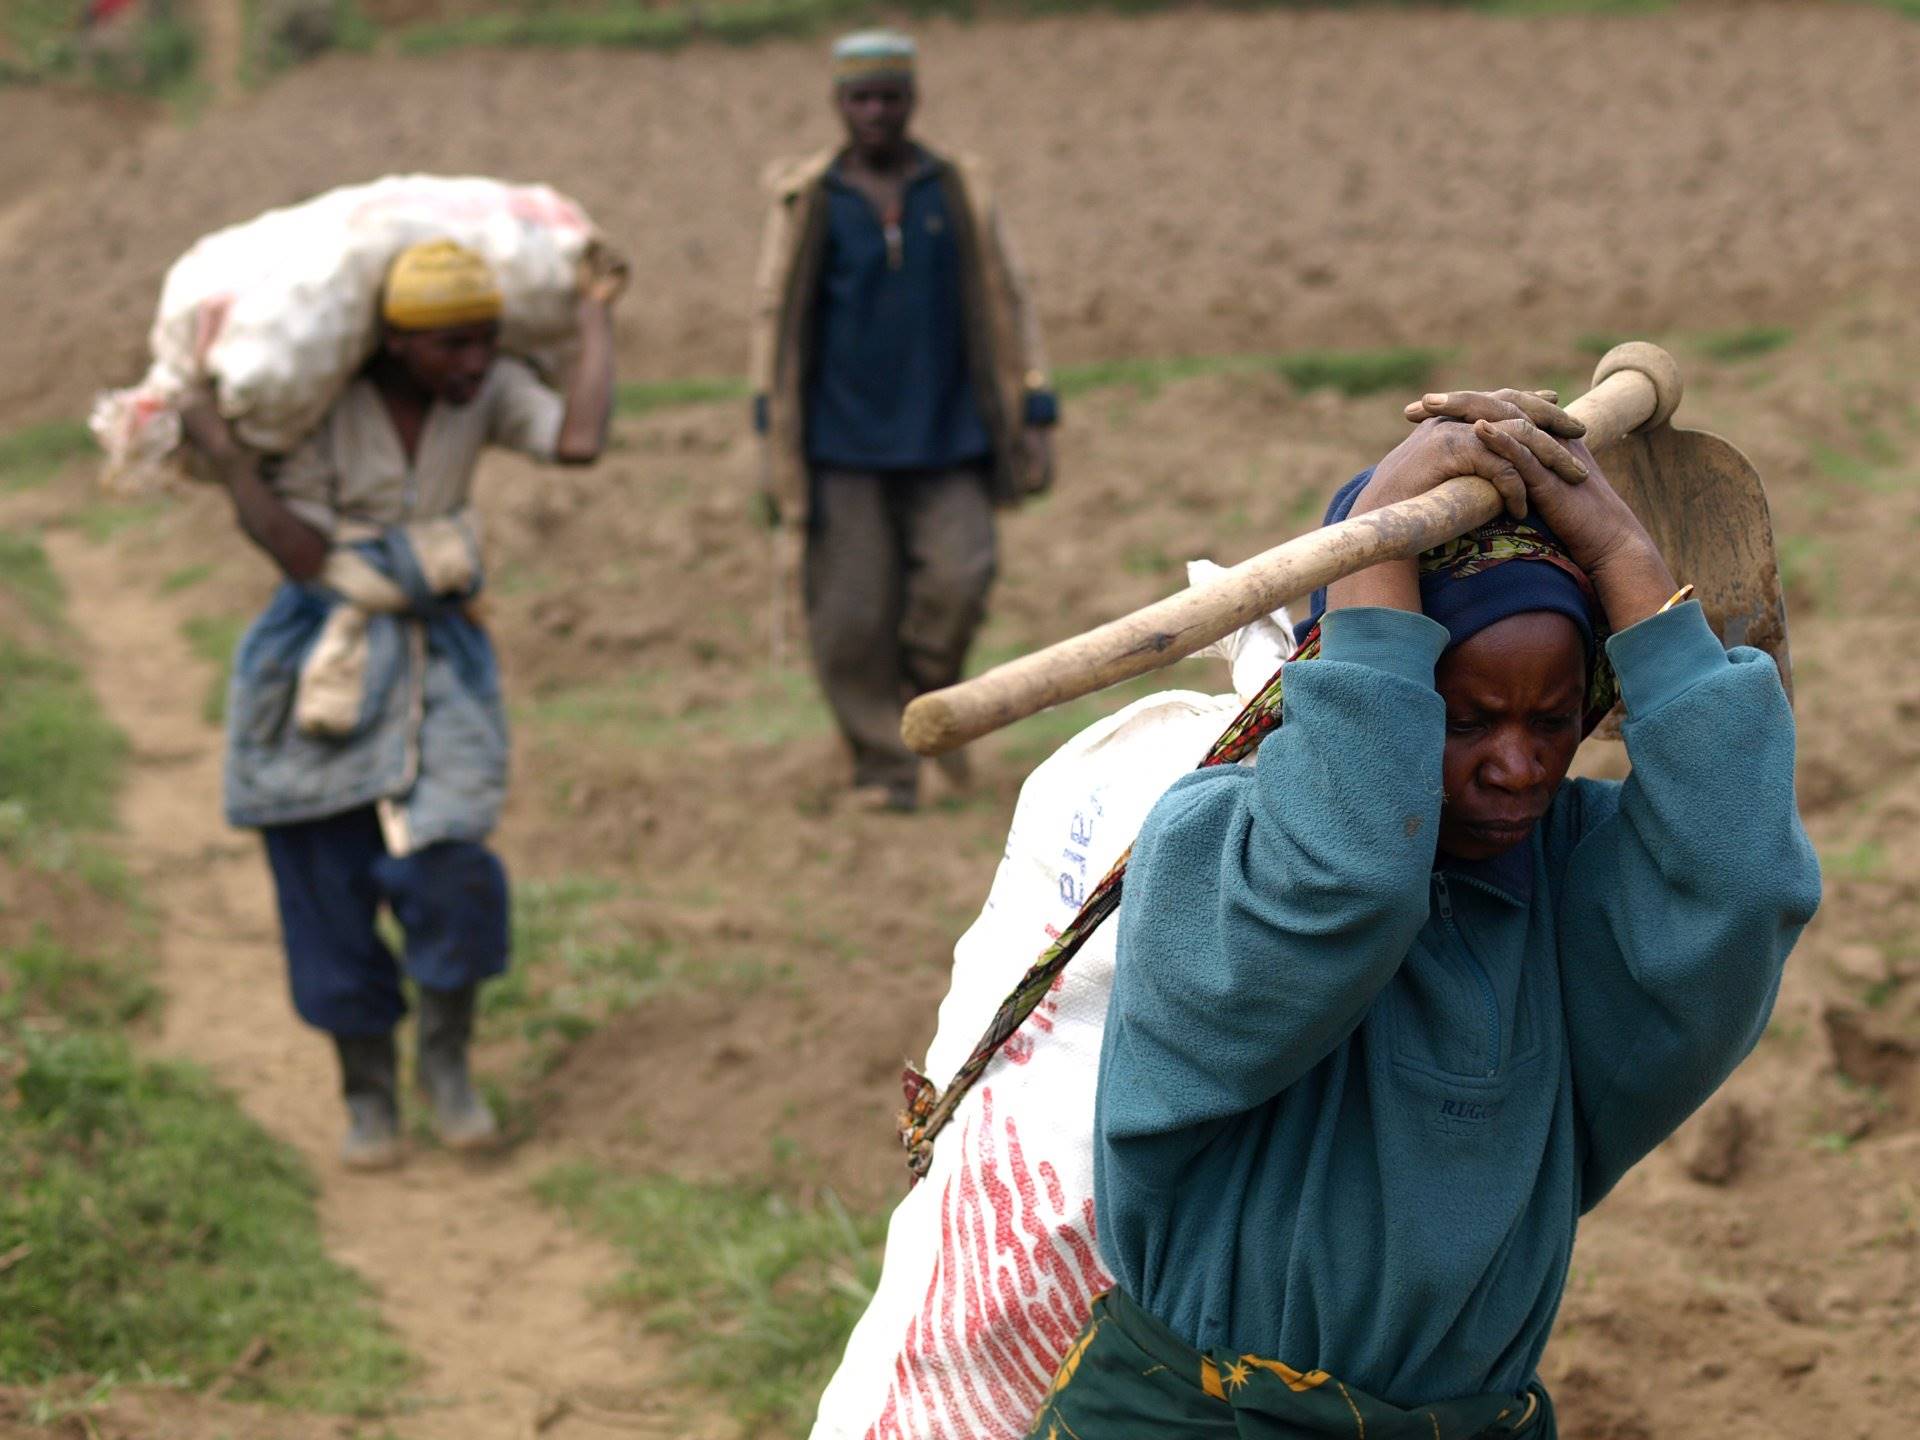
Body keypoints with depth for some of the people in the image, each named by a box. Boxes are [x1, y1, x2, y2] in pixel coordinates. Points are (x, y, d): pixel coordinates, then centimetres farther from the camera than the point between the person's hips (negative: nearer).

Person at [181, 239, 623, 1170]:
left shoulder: (487, 391, -8)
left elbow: (580, 441, -25)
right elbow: (305, 554, -18)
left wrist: (596, 315, -15)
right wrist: (226, 462, -26)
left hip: (433, 659, 1)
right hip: (320, 673, -1)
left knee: (447, 860, -17)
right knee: (330, 892, 3)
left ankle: (445, 1059, 6)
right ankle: (367, 1093, 21)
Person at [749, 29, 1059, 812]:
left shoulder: (958, 191, 6)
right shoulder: (807, 199, 3)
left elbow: (1006, 307, 7)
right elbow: (775, 314, 5)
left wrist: (1035, 421, 1)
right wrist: (772, 435, -2)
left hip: (944, 440, 1)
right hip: (842, 443, -1)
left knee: (959, 576, -16)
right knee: (853, 615, -4)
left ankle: (929, 694, 13)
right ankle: (885, 768, 9)